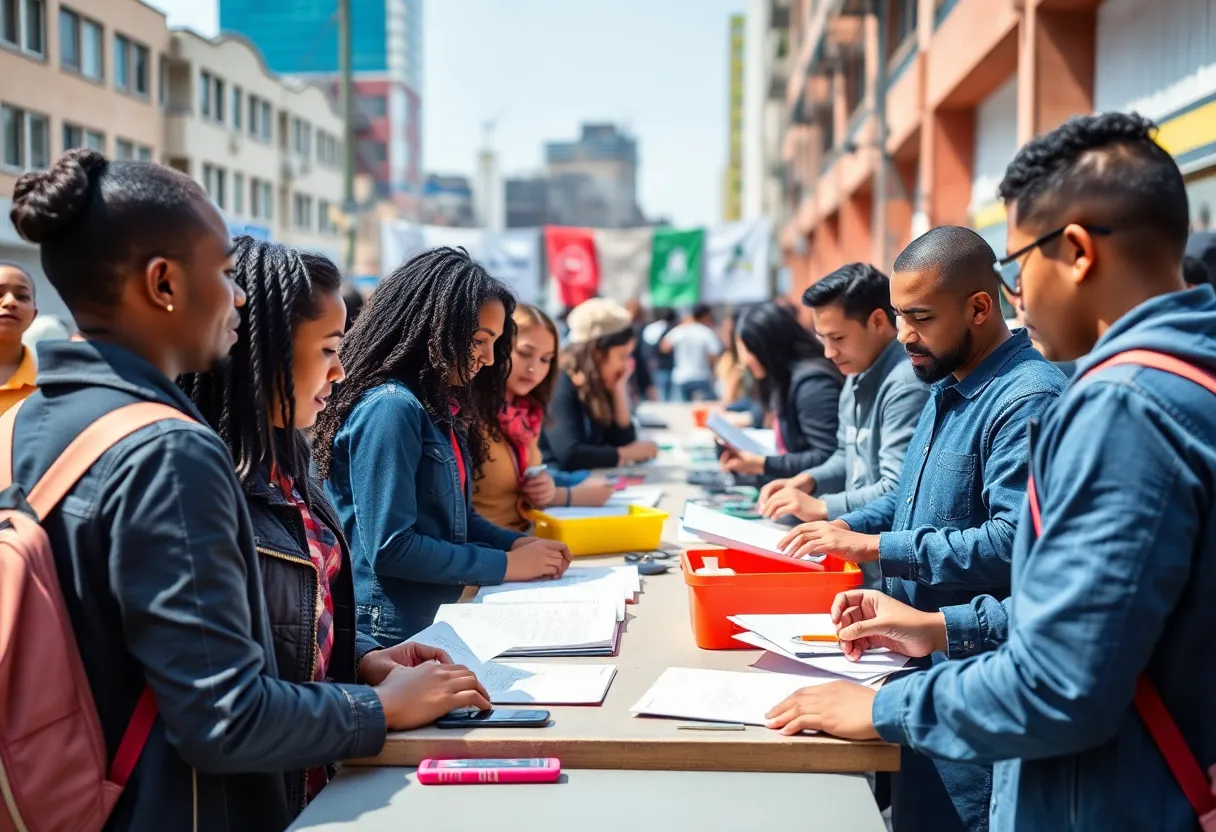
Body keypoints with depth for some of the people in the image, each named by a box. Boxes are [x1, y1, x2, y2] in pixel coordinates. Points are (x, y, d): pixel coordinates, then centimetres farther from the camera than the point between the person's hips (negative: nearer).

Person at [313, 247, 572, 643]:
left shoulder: (439, 406, 10)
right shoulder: (390, 408, -19)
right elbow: (389, 548, -23)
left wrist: (519, 544, 2)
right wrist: (506, 565, -16)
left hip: (435, 620, 9)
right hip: (390, 637, -9)